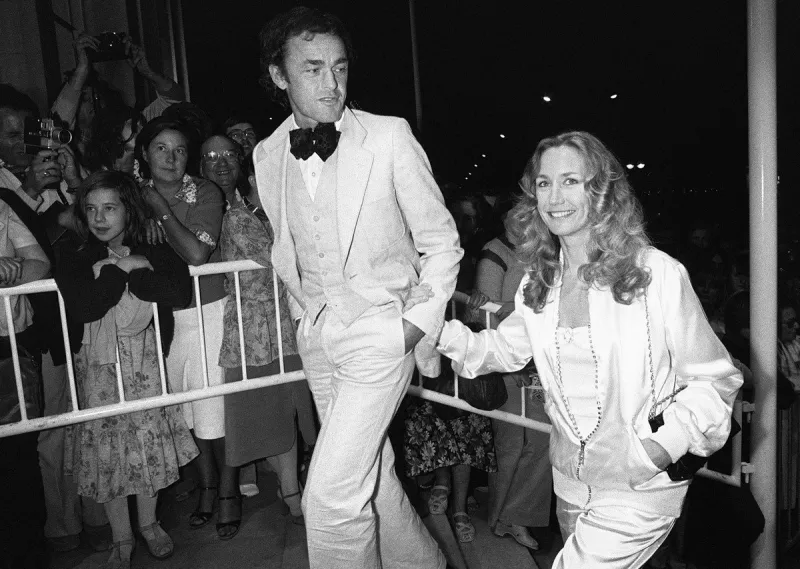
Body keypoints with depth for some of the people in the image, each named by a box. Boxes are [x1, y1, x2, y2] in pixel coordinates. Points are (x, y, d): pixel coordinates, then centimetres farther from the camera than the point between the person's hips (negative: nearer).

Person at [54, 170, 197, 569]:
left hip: (145, 360, 1)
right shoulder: (72, 255, -4)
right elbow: (82, 307, -20)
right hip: (97, 365, 0)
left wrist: (139, 266, -20)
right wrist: (120, 270, -19)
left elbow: (181, 294, -18)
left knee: (149, 440, 7)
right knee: (107, 447, 5)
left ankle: (149, 524, 31)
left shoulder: (152, 251, -2)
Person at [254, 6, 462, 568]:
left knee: (331, 494, -10)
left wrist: (420, 323, -8)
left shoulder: (390, 136, -12)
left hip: (381, 331, -5)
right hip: (318, 335, 5)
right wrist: (313, 310, 10)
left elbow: (441, 241, -5)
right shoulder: (267, 156, 2)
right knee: (371, 476, 18)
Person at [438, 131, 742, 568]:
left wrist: (667, 442, -21)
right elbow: (506, 347, 10)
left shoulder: (659, 274, -17)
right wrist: (447, 335, -6)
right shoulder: (538, 282, -1)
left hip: (640, 488, -5)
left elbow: (714, 378, -9)